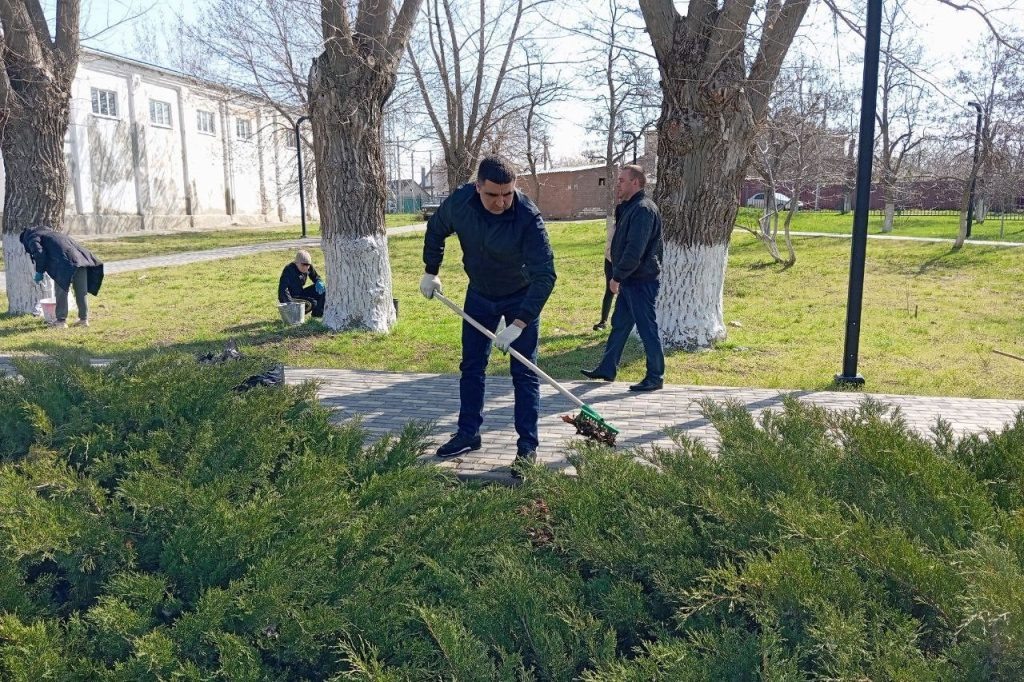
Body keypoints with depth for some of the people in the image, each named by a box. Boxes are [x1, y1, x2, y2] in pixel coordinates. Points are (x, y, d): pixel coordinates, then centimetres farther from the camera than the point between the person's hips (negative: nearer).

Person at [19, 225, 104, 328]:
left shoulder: (32, 238, 13)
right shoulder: (48, 232, 36)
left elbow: (39, 253, -8)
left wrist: (39, 272, 0)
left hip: (64, 262, -8)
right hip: (80, 257, 8)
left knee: (61, 292, 3)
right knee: (81, 292, 10)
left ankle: (61, 320, 7)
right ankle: (84, 319, 15)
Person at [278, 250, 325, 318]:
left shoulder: (309, 268, -4)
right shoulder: (289, 270, -23)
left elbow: (316, 277, 12)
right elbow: (283, 289, -31)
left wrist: (319, 283, -15)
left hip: (300, 294, 8)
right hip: (290, 299, -8)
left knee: (323, 287, -4)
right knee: (313, 303, -29)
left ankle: (318, 312, 2)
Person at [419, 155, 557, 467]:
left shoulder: (528, 217, -32)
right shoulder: (459, 202, -20)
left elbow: (545, 275, -33)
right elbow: (435, 230, 3)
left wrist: (518, 324, -38)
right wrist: (431, 272, 4)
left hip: (522, 297, -4)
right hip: (479, 294, 4)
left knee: (524, 372, -3)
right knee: (471, 367, 11)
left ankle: (527, 445, 6)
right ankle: (468, 433, 24)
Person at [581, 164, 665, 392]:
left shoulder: (643, 209, -19)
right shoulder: (629, 207, 14)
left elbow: (635, 250, -25)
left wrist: (617, 276, -18)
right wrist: (619, 203, 9)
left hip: (641, 281, -10)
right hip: (631, 280, 10)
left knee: (647, 329, -1)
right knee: (619, 325, 16)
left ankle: (655, 377, 10)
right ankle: (606, 369, 26)